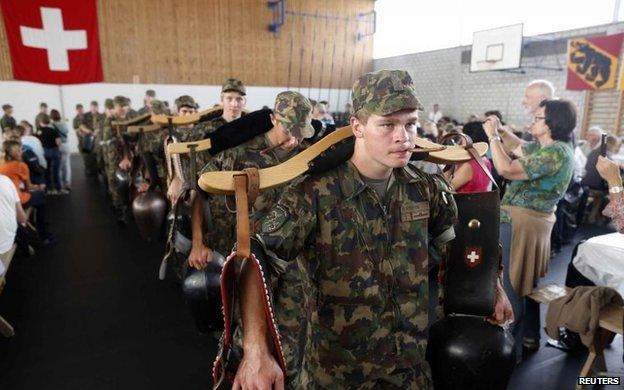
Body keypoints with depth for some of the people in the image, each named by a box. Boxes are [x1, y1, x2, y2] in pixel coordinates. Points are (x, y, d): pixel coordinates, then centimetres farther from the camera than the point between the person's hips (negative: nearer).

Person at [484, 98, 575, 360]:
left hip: (521, 222, -11)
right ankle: (530, 337, 36)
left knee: (510, 285, -3)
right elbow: (517, 147, 23)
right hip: (534, 220, 11)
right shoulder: (548, 147, 10)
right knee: (526, 282, 21)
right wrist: (500, 130, 4)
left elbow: (506, 169, -27)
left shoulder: (555, 153, -21)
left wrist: (492, 135, -17)